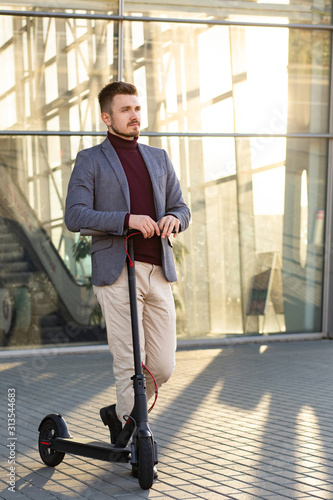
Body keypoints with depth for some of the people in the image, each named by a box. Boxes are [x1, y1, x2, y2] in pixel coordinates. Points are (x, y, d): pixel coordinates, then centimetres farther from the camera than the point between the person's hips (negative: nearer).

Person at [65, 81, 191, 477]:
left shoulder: (159, 158, 18)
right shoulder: (90, 161, 4)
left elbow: (181, 208, 19)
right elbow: (74, 216, -7)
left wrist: (173, 219, -6)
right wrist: (127, 219, -19)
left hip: (158, 272, 5)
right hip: (116, 273, -4)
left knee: (162, 367, 3)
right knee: (128, 365, -3)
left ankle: (119, 414, 29)